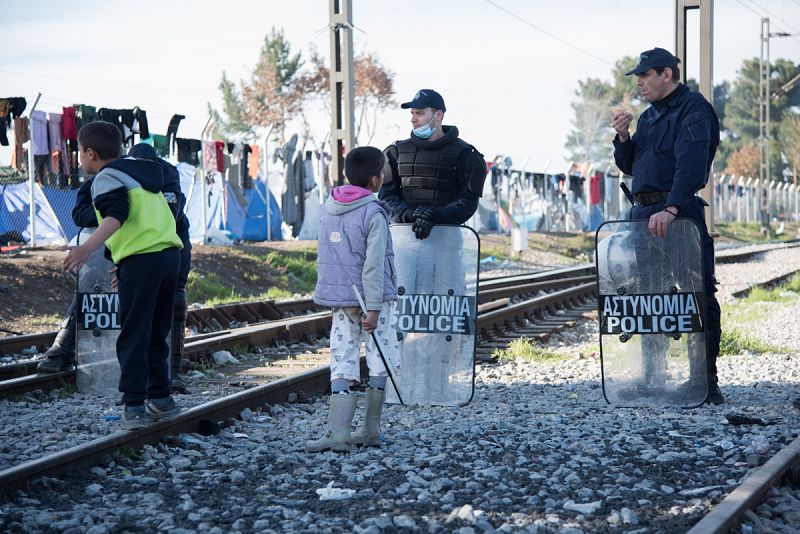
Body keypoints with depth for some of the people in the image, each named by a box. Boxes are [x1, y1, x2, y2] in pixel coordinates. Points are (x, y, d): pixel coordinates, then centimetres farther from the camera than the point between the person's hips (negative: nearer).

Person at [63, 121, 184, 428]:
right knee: (157, 335, 18)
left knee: (133, 337, -5)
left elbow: (115, 216, -20)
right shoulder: (139, 174, 25)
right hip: (169, 254, 8)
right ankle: (160, 399, 22)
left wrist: (88, 248, -33)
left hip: (141, 259, -8)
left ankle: (134, 406, -7)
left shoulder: (106, 178, -1)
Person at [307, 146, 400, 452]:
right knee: (379, 364, 8)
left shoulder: (328, 208, 9)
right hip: (370, 298, -5)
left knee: (342, 364, 2)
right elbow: (373, 265, -17)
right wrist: (373, 308, -19)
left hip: (338, 298, 5)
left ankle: (338, 432, -13)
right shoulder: (374, 214, -12)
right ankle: (371, 430, 14)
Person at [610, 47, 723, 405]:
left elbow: (691, 164, -20)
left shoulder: (693, 109, -5)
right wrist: (623, 137, 4)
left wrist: (671, 208, -32)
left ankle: (707, 381, -6)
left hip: (680, 213, -8)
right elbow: (629, 166, 24)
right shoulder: (649, 116, 21)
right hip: (643, 212, 8)